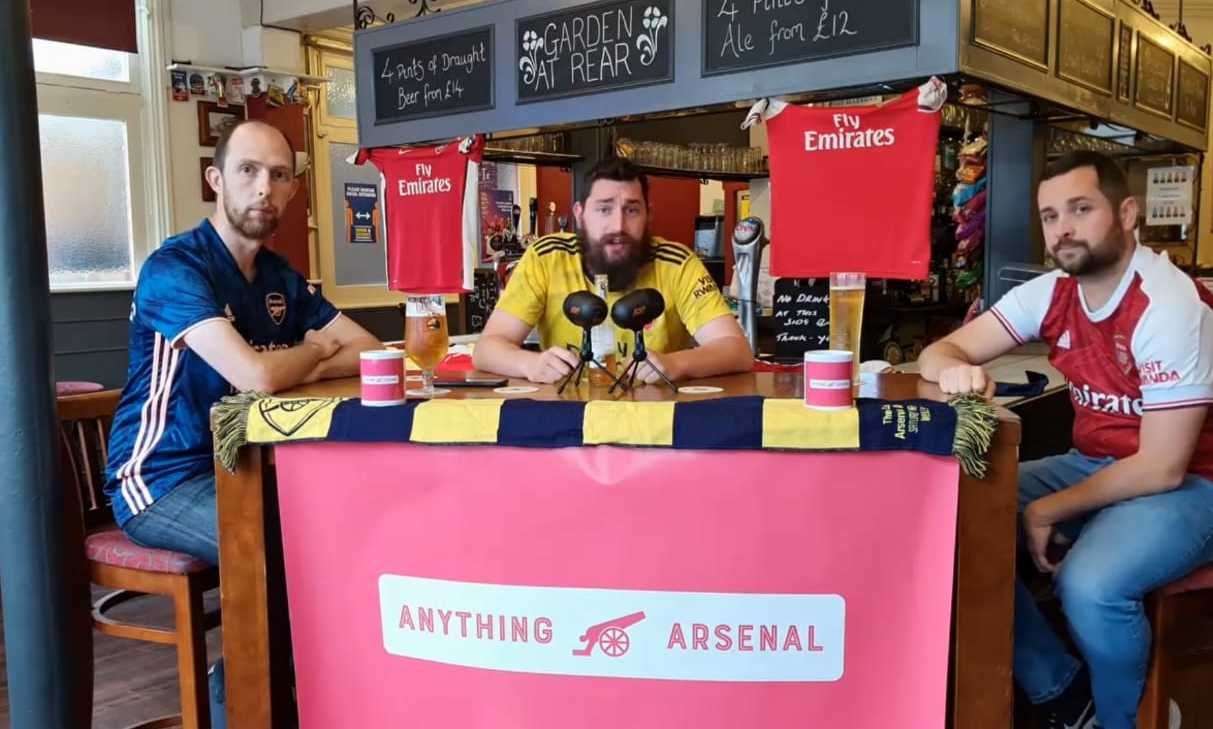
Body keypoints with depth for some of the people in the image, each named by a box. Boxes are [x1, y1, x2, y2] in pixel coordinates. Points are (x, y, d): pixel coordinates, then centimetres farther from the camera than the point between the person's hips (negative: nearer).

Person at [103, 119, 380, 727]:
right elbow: (255, 375, -30)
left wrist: (300, 367, -14)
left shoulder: (282, 277, 8)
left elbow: (372, 352, 6)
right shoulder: (174, 267, -17)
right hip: (161, 480, -7)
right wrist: (315, 351, -8)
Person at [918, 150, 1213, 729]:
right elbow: (940, 351, -2)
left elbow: (1162, 468, -22)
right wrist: (954, 369, -28)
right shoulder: (1051, 293, -2)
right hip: (1093, 464, 7)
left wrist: (1047, 512, -17)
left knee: (1088, 587, -33)